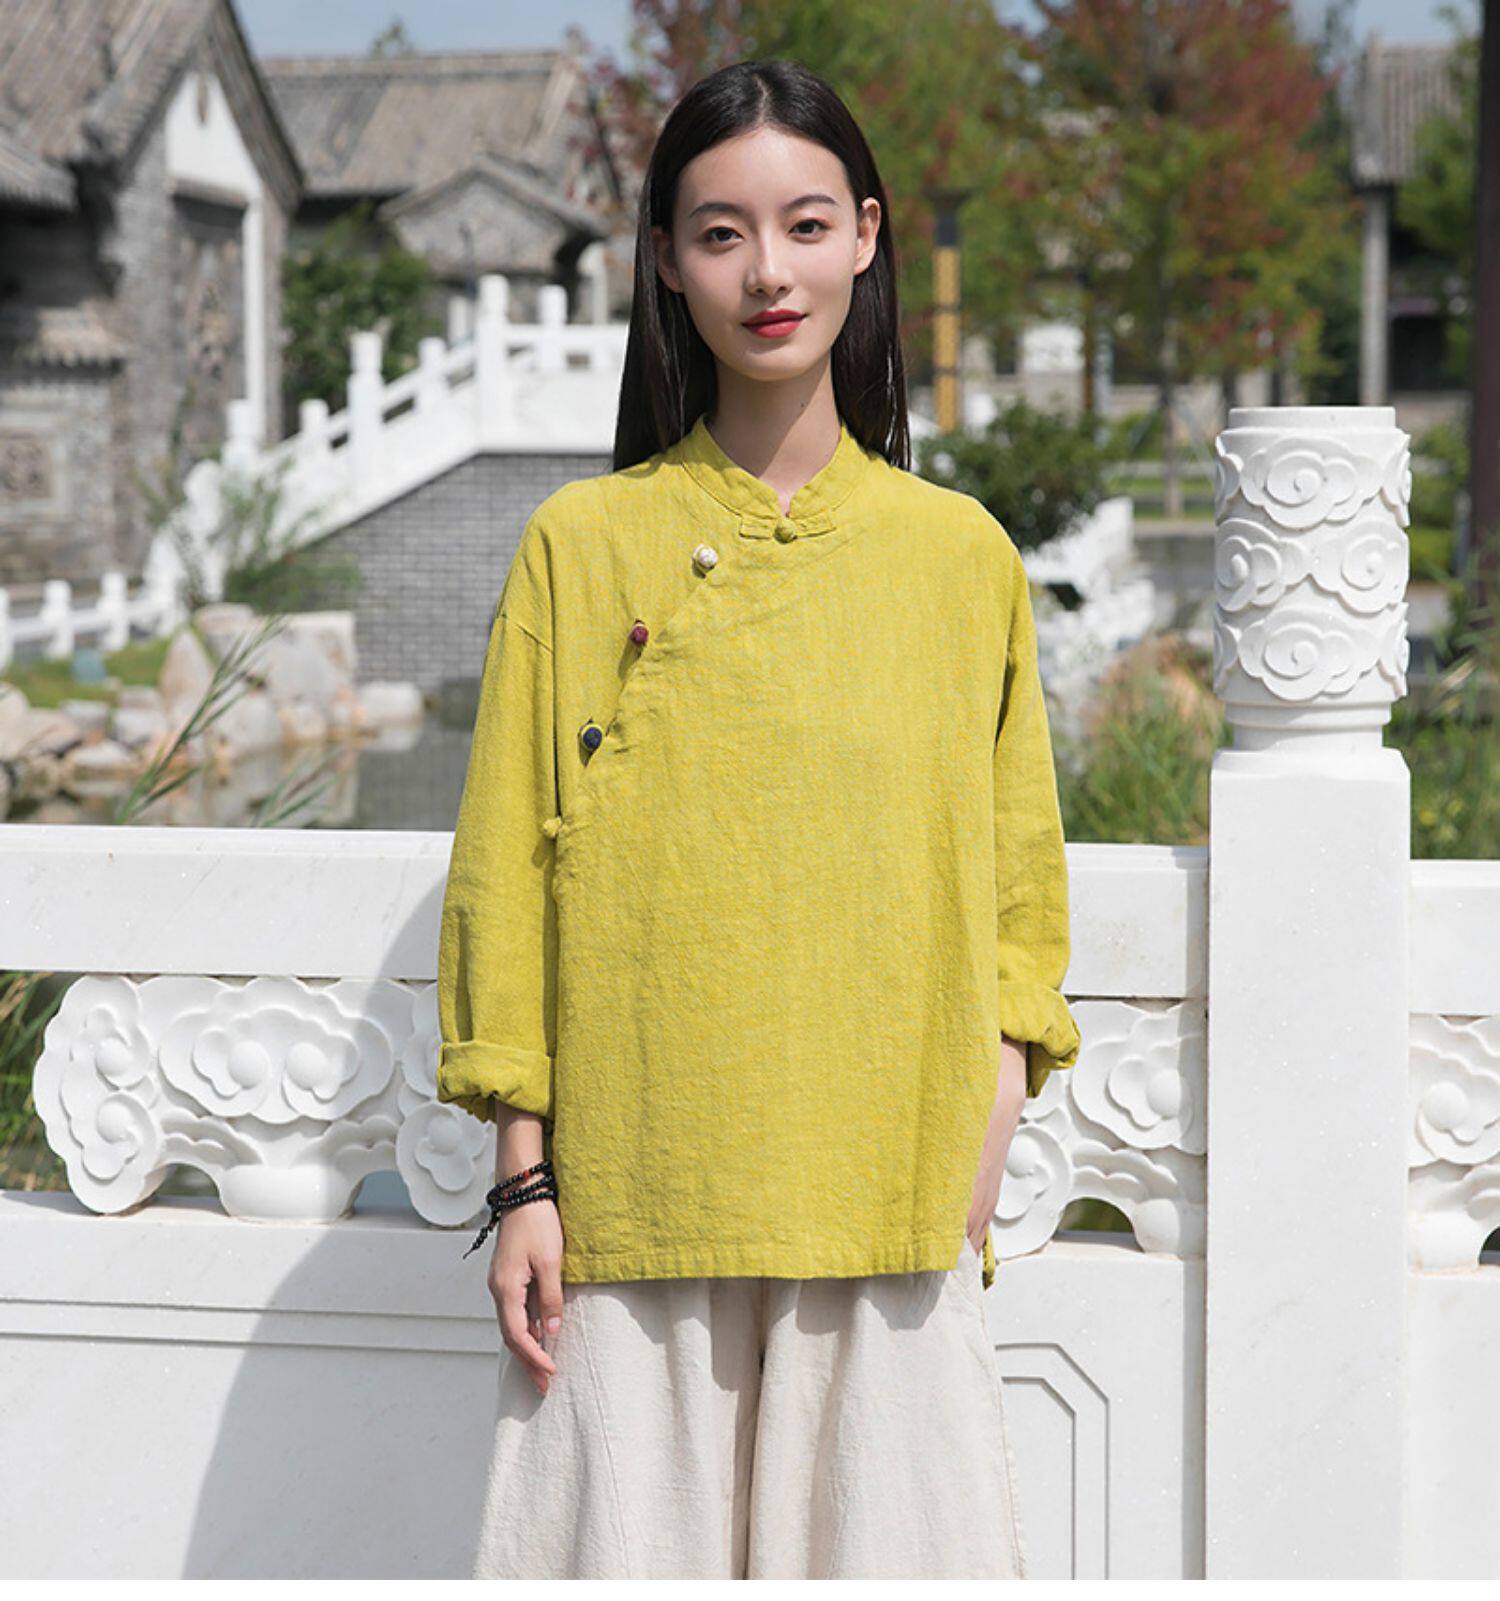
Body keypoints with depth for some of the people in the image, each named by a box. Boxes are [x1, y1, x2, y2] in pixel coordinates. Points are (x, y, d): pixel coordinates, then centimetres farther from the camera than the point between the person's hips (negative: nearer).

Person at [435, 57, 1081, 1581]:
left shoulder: (962, 556, 7)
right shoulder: (582, 544, 4)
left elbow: (1018, 895, 11)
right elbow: (507, 877, 4)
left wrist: (982, 1158, -1)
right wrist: (525, 1179, -1)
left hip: (889, 1212, 1)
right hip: (634, 1208, -1)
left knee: (880, 1531, 0)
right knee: (639, 1528, 0)